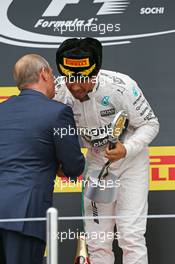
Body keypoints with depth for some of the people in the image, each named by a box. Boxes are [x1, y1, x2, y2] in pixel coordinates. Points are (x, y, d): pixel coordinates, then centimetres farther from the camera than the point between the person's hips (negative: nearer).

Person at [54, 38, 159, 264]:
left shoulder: (121, 86, -28)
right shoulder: (58, 92, -16)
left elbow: (150, 124, -14)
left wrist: (127, 149, -30)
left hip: (131, 160, -4)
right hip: (96, 159, 4)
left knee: (131, 236, -11)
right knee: (96, 239, 6)